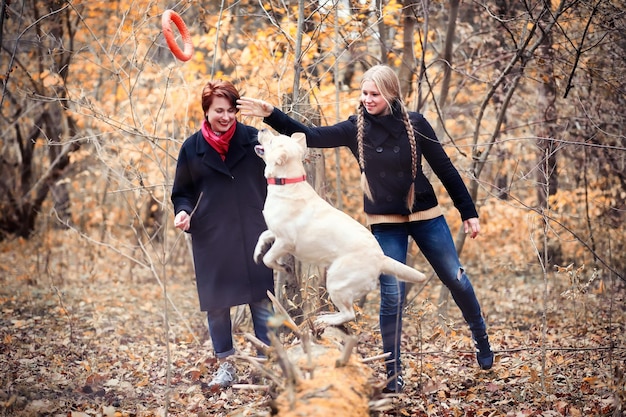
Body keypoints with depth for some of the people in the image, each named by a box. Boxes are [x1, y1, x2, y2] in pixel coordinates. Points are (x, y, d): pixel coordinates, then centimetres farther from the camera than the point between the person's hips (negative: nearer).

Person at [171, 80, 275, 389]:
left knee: (261, 299, 3)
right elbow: (182, 192, 9)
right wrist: (184, 212, -12)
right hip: (210, 239, 1)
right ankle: (225, 365, 18)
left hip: (252, 235, -1)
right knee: (216, 303, 5)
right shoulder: (192, 148, 1)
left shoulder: (253, 139, -1)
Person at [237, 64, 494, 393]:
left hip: (425, 216, 0)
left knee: (456, 279, 8)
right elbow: (312, 137, -12)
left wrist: (468, 212, 0)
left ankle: (480, 336, 35)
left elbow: (444, 168, -2)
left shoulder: (415, 124, -7)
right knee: (392, 296, -5)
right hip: (385, 223, 0)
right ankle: (393, 373, 6)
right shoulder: (355, 128, -5)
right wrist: (272, 115, -24)